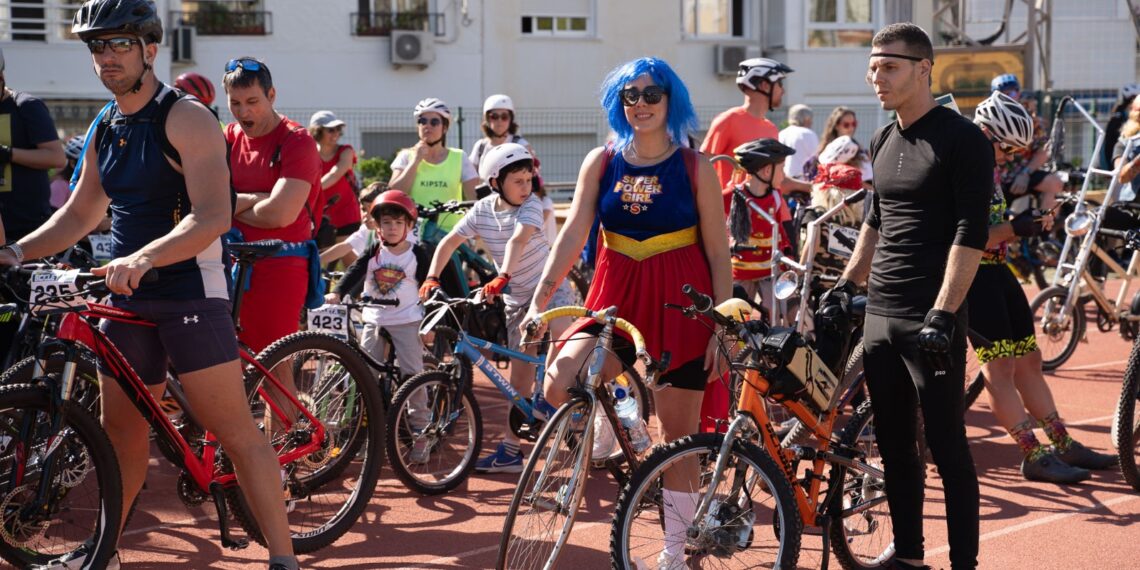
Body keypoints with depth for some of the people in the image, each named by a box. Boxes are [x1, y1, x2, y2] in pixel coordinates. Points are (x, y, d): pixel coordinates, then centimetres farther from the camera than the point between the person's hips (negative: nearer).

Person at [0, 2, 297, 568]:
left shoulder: (186, 119, -11)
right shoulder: (104, 131, 12)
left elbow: (213, 217, -22)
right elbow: (79, 213, 21)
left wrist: (144, 258, -36)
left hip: (189, 292, -7)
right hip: (128, 296, 7)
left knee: (235, 429, -7)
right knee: (120, 429, 15)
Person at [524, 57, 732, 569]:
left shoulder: (696, 169, -2)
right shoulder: (601, 162, 4)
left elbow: (718, 255, -2)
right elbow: (573, 233, -4)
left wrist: (722, 329, -7)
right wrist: (540, 298, -17)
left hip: (680, 306, -2)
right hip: (616, 300, 2)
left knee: (678, 436, 4)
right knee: (559, 384, -23)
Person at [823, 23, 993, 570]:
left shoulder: (962, 140, -9)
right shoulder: (882, 141, 13)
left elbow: (970, 234, -14)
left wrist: (942, 314, -20)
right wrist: (845, 284, 17)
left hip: (930, 320, -7)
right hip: (879, 315, 7)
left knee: (947, 449, -2)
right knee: (895, 446, 12)